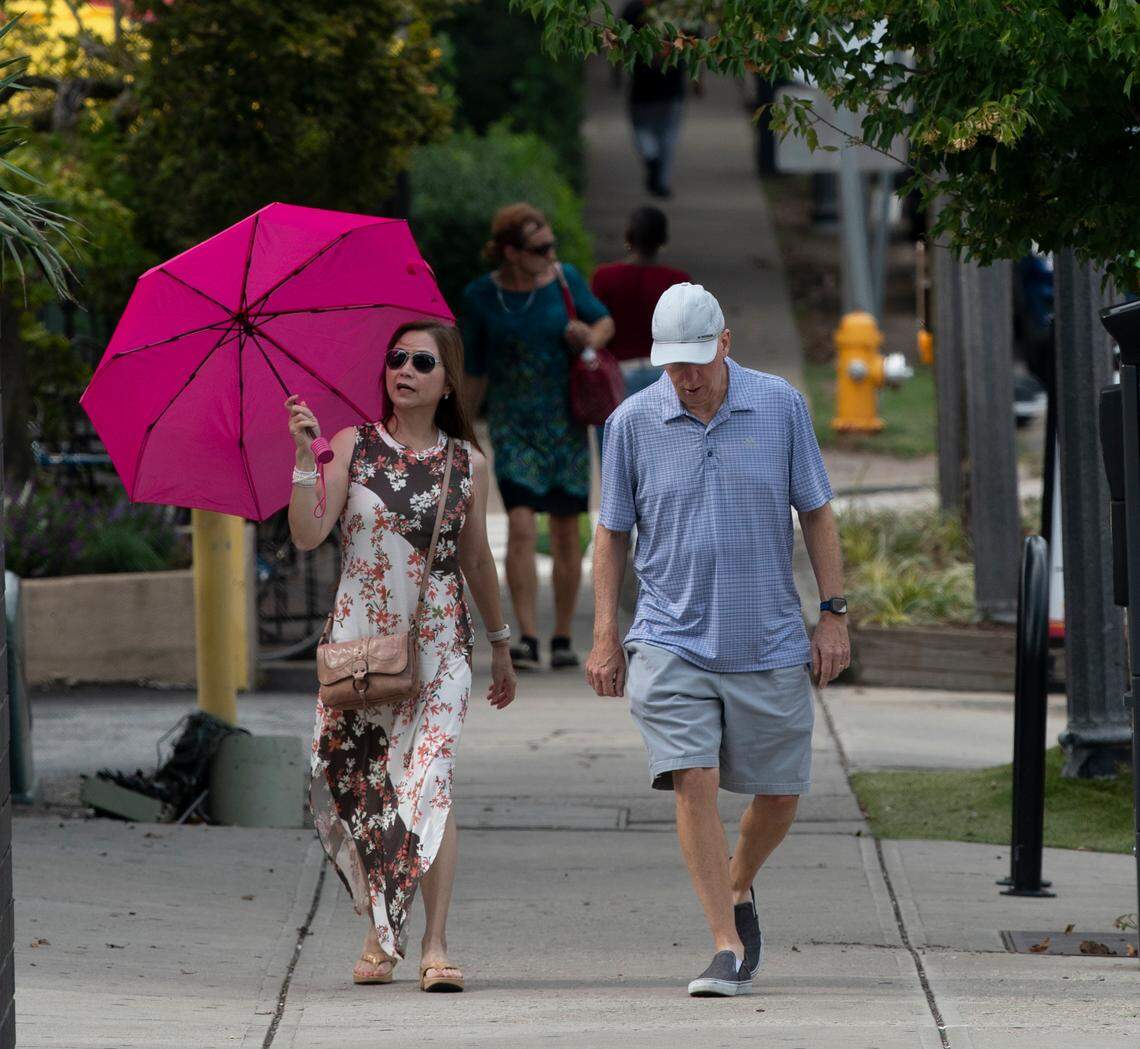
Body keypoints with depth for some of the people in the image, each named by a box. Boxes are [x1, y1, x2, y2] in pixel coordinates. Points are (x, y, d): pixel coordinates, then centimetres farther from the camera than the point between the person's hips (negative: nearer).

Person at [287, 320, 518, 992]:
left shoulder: (467, 463, 6)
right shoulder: (353, 448, 3)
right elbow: (308, 535, -8)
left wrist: (500, 644, 24)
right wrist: (305, 456, -18)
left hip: (439, 642, -1)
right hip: (359, 639, 1)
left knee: (430, 780, -15)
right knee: (366, 787, 4)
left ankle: (435, 946, -19)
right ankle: (381, 936, 21)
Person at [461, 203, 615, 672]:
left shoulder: (564, 280, -4)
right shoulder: (479, 296, -5)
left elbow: (605, 322, 11)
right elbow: (474, 372, 5)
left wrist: (591, 338, -13)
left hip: (564, 422, 1)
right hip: (511, 424, -1)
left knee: (566, 532, 4)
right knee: (520, 527, -16)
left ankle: (562, 640, 17)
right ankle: (527, 639, -18)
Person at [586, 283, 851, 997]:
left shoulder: (780, 407, -1)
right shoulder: (634, 423, -1)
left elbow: (817, 513, 6)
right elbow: (613, 532, 8)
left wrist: (834, 614, 1)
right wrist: (605, 636, 4)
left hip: (770, 643, 1)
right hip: (673, 642, -1)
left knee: (780, 793, 6)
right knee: (694, 782, -15)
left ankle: (739, 888, 37)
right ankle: (728, 948, -11)